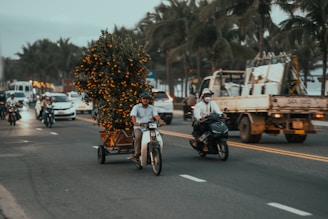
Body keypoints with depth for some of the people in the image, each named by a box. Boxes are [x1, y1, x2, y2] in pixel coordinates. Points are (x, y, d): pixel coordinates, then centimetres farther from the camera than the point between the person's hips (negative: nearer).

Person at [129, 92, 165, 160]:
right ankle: (137, 153, -28)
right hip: (139, 127, -3)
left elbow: (156, 116, -6)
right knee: (138, 136, -34)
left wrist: (160, 121, -28)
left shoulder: (152, 108, 11)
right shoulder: (136, 107, 3)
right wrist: (135, 122, -36)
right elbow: (133, 116, -14)